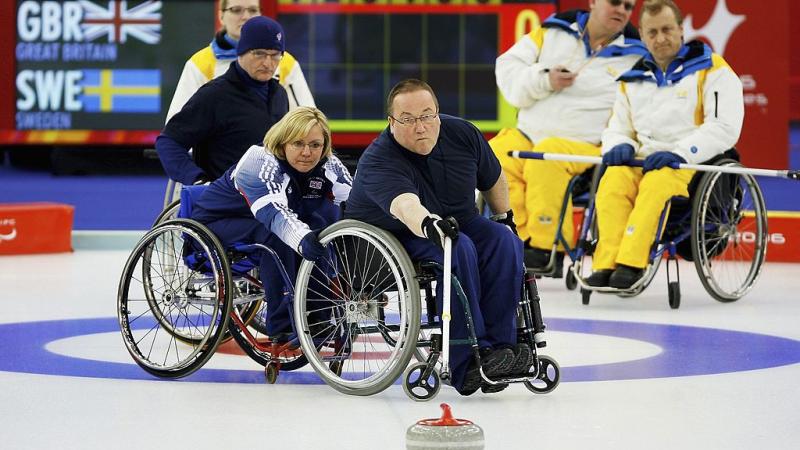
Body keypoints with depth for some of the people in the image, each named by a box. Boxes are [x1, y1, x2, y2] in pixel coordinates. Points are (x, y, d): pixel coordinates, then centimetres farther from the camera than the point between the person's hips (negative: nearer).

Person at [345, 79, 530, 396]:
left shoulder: (463, 134, -9)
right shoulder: (378, 162, -27)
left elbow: (492, 179, 12)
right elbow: (404, 204, -48)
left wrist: (505, 219, 18)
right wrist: (428, 224, -67)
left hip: (457, 223, 6)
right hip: (393, 237, -6)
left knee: (504, 242, -22)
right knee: (459, 250, -33)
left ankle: (498, 344, -27)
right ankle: (467, 363, -36)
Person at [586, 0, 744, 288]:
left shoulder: (712, 70, 1)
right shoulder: (633, 79, 19)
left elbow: (725, 127, -9)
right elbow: (618, 128, 23)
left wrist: (679, 153, -20)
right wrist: (620, 147, -3)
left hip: (696, 164, -4)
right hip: (644, 161, 5)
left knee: (657, 182, -37)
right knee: (612, 180, -29)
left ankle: (630, 264, -43)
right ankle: (607, 263, -36)